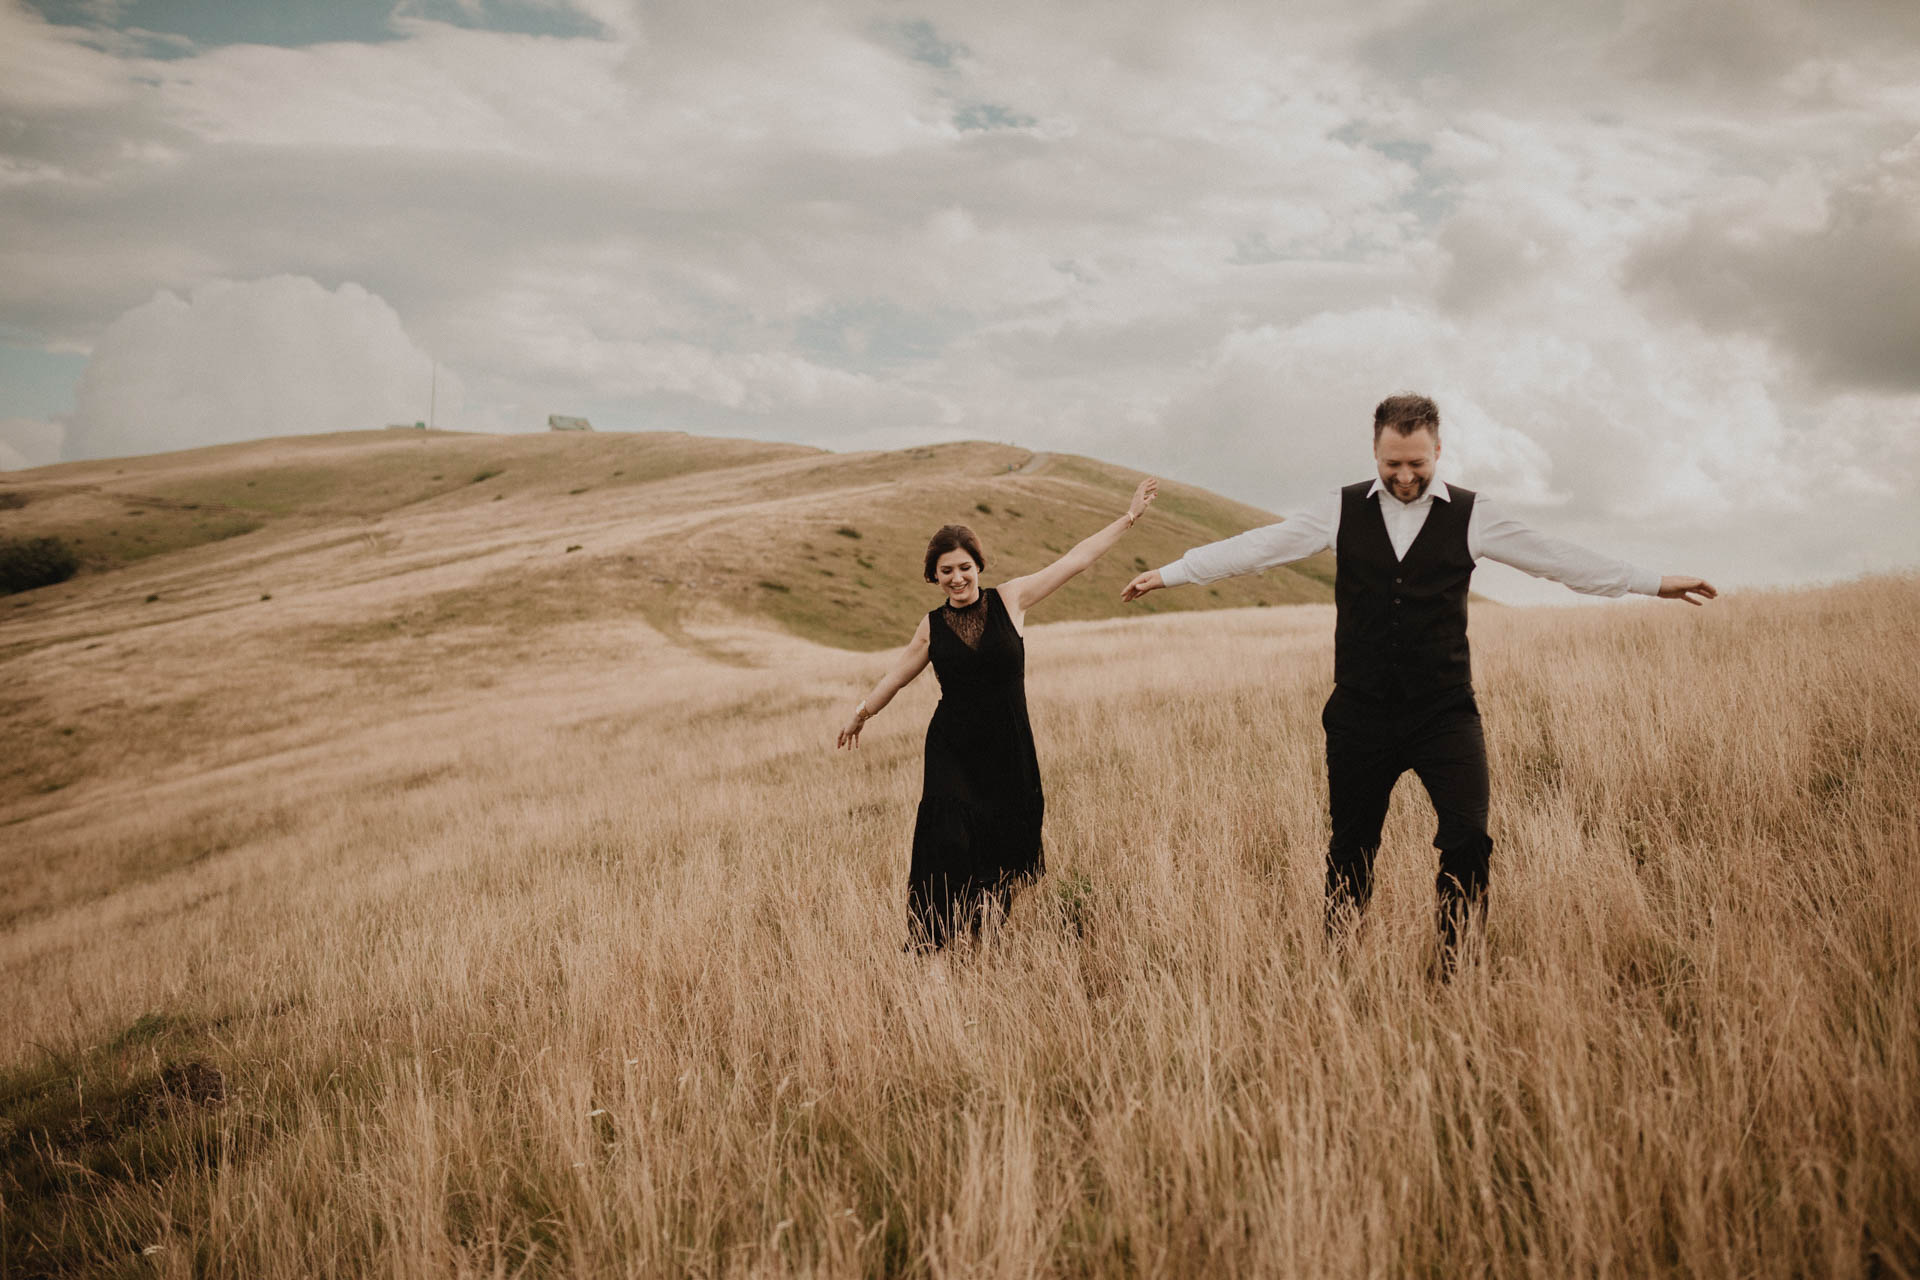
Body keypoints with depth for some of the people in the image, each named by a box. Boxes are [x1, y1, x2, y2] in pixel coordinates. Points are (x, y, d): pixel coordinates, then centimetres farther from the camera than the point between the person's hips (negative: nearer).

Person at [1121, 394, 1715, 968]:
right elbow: (1258, 547, 3)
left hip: (1444, 712, 0)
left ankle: (1457, 970, 3)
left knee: (1467, 838, -13)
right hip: (1360, 714, 1)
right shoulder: (1342, 510, 3)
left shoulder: (1471, 515, 2)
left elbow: (1554, 557, 4)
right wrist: (1168, 573, 1)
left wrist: (1653, 582, 2)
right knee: (1350, 851, 9)